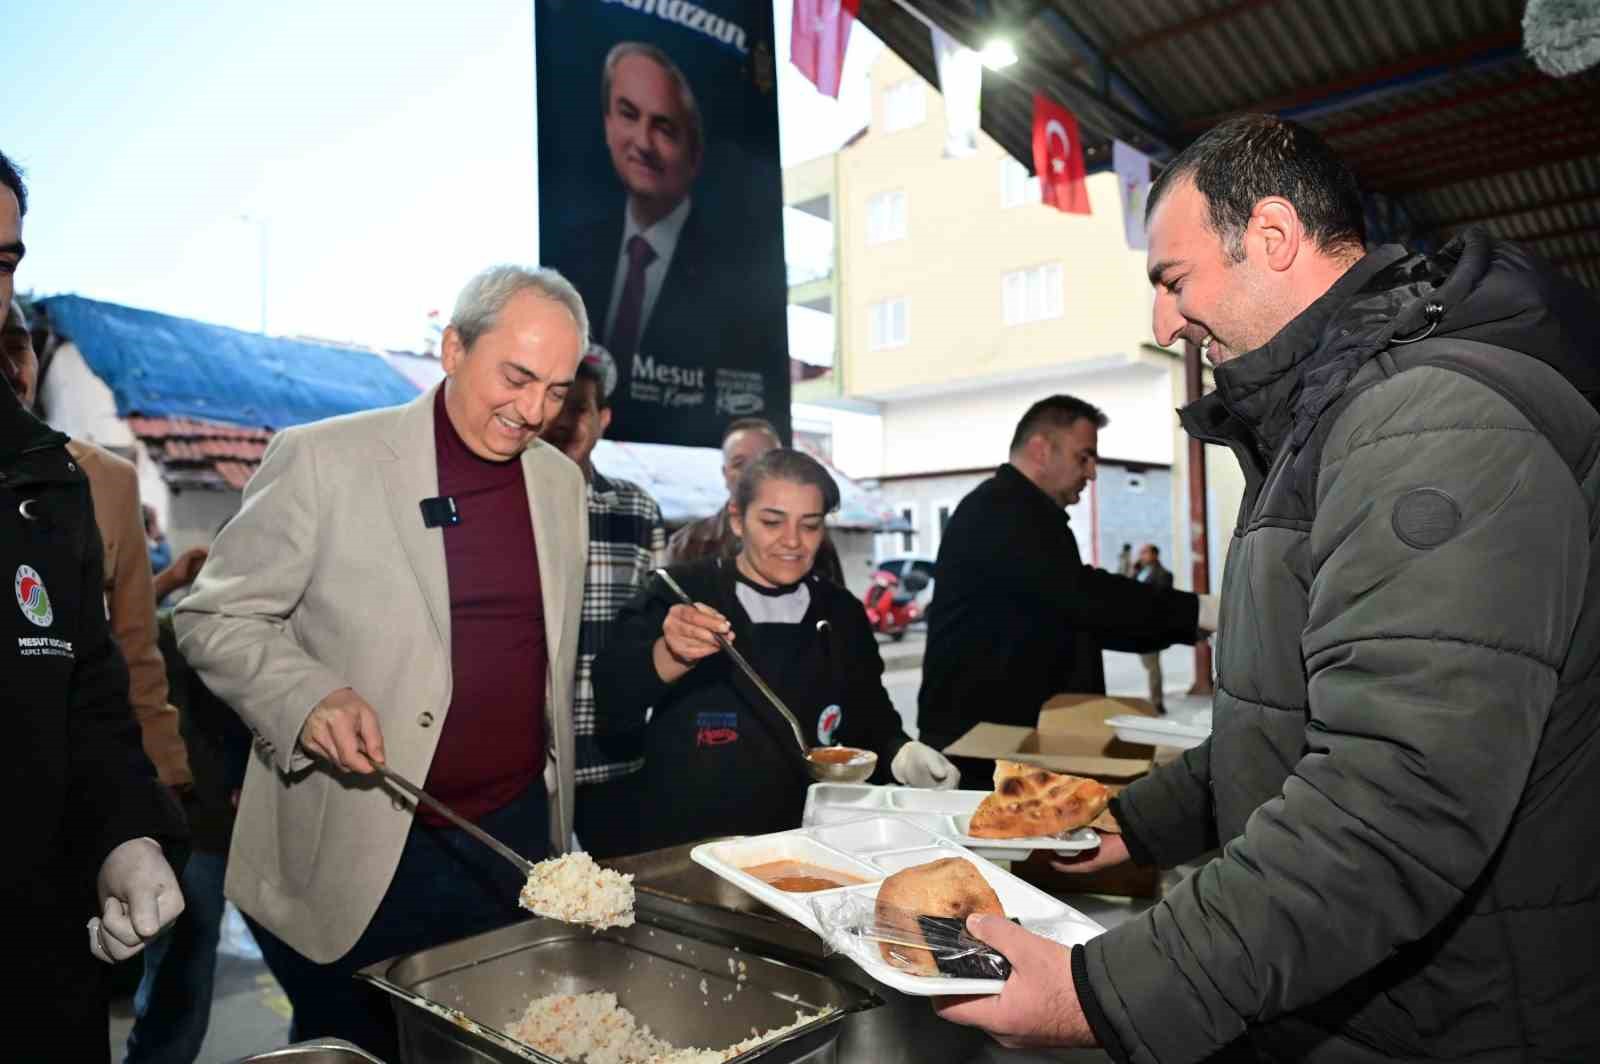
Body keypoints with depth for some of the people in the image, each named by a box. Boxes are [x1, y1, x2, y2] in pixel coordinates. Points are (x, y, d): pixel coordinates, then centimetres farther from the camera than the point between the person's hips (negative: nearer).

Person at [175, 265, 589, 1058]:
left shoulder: (561, 482, 5)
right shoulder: (321, 459, -10)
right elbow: (213, 618, -5)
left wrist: (559, 831, 14)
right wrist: (308, 697, -23)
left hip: (517, 841, 5)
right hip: (359, 861, -4)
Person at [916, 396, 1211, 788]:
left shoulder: (1024, 516, 19)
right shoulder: (999, 511, -15)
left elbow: (1077, 616, 19)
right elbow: (1081, 596, -26)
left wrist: (1186, 627, 10)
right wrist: (1194, 611, -22)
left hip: (1013, 734, 10)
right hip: (978, 743, -10)